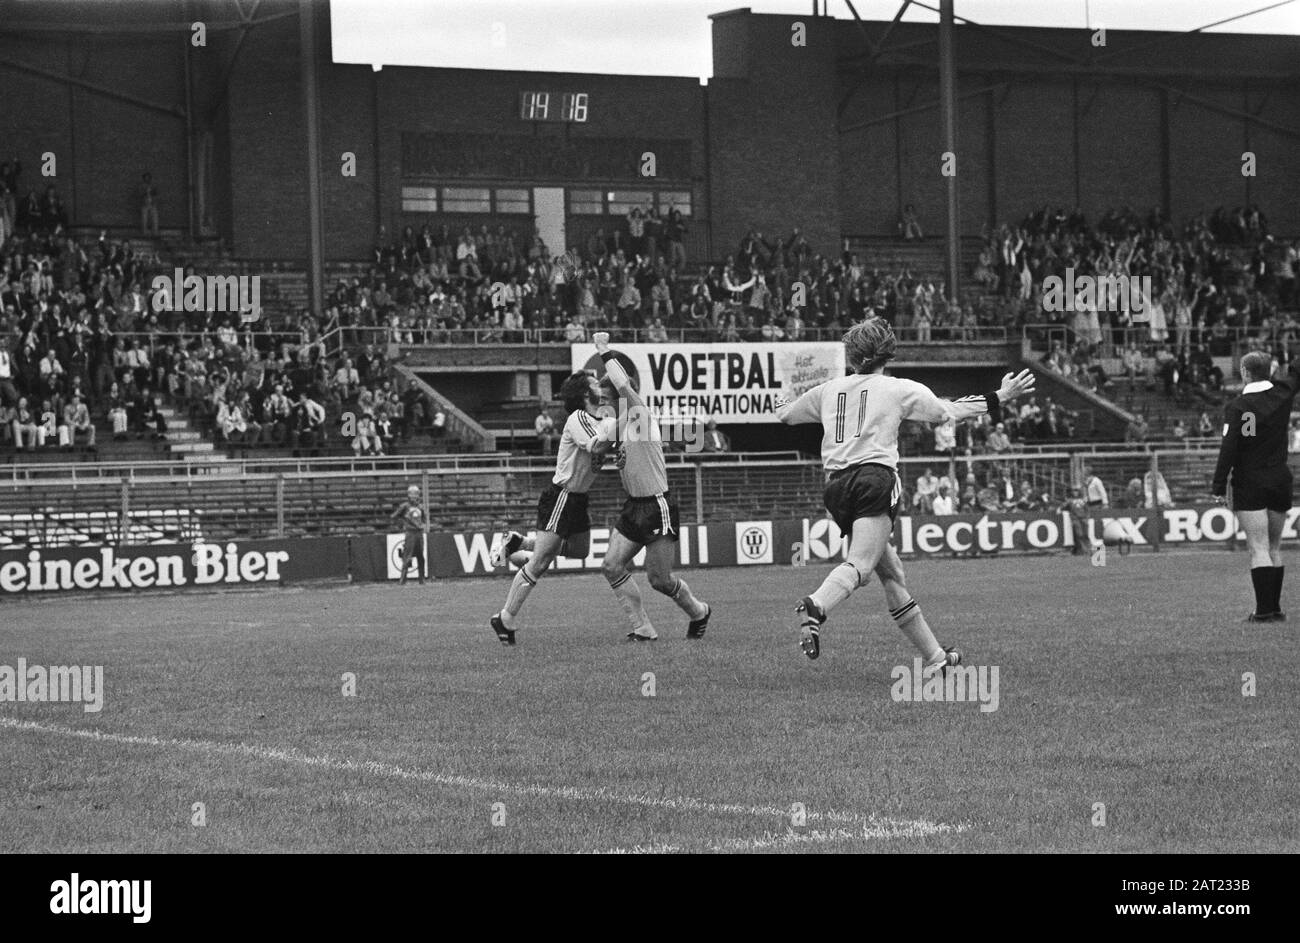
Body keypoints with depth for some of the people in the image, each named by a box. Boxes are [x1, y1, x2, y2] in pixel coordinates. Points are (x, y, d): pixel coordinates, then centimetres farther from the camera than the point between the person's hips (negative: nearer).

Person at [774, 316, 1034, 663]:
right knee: (860, 565, -21)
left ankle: (934, 657, 16)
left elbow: (786, 414, 34)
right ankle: (815, 608, -51)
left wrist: (782, 406, 59)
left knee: (891, 572, 11)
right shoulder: (898, 389, 7)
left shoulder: (828, 390, 19)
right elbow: (948, 410, 10)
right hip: (876, 479, -5)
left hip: (836, 485, 5)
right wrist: (999, 398, 20)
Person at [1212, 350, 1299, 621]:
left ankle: (1264, 610, -12)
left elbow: (1228, 449, -14)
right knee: (1274, 548, 13)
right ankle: (1274, 607, 15)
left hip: (1249, 485, -4)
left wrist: (1218, 486, -9)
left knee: (1259, 549, -6)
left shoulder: (1236, 408, -11)